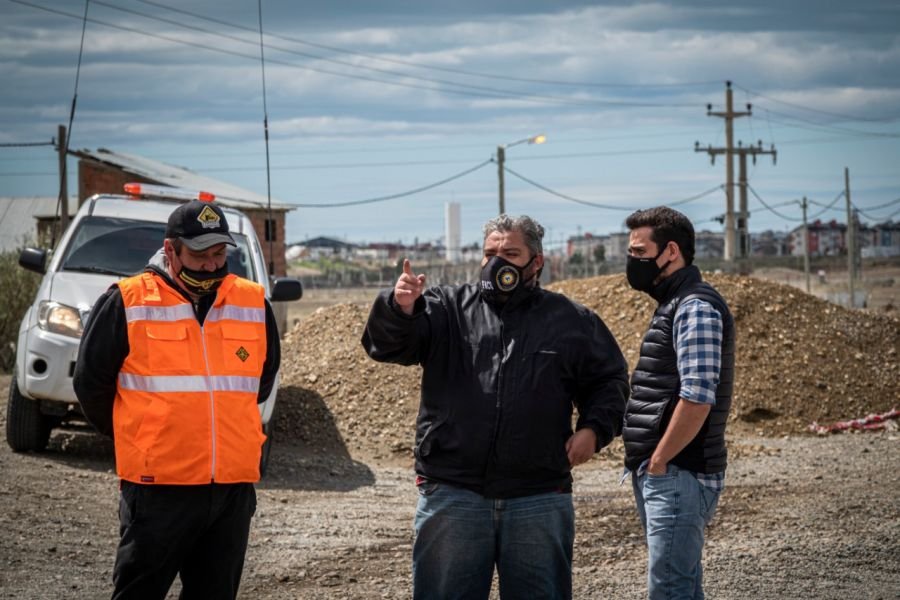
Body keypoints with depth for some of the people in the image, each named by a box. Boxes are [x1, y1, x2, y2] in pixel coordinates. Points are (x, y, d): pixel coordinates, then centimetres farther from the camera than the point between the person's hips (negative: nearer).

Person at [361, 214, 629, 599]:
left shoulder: (571, 321, 9)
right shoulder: (446, 308, 6)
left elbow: (609, 380, 16)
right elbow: (386, 345, -7)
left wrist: (594, 428, -3)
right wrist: (400, 308, -29)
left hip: (539, 498, 1)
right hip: (452, 494, 0)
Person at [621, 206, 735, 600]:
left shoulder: (696, 309, -14)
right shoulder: (673, 305, 18)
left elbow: (697, 397, -24)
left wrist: (658, 461, -17)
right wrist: (649, 461, 15)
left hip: (677, 475, -10)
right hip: (659, 476, 10)